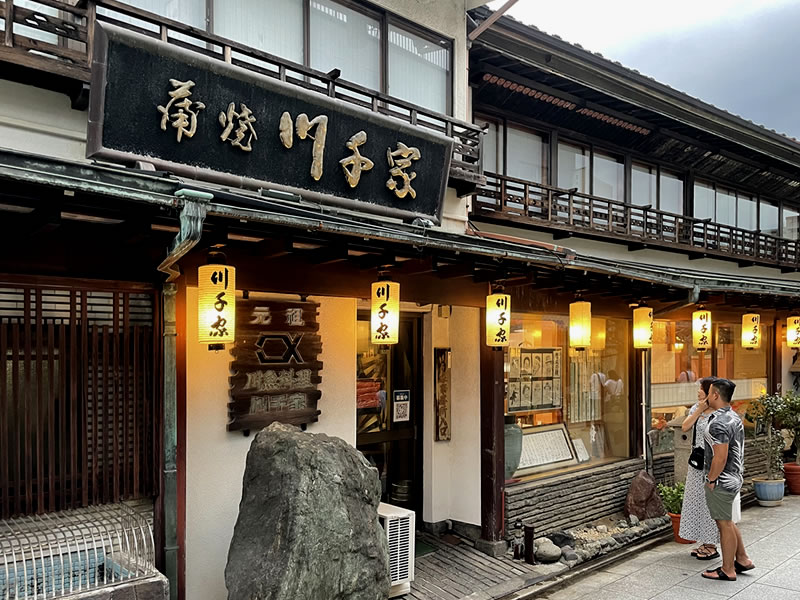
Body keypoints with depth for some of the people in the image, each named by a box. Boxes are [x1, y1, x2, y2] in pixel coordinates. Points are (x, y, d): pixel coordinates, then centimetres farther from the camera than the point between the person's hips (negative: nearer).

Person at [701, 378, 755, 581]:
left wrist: (711, 480, -14)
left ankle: (728, 570, 14)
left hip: (721, 482, -10)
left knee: (724, 524, 3)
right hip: (734, 478, 10)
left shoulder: (718, 423, -25)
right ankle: (742, 559, 32)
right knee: (727, 522, 22)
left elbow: (720, 458, -27)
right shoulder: (735, 417, 7)